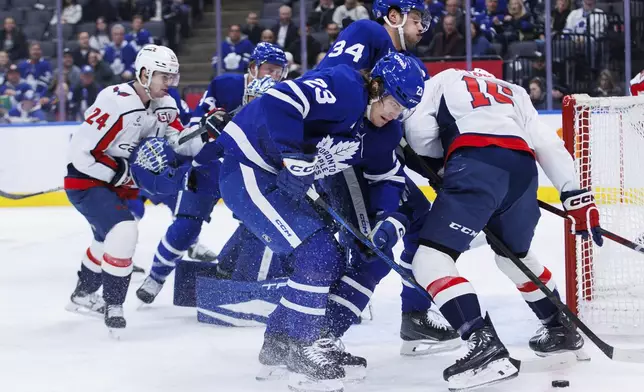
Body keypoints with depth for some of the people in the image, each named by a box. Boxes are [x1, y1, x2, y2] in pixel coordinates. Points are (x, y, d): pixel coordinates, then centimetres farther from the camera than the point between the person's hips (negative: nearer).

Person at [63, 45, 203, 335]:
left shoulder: (165, 105, -3)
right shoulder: (116, 104, -29)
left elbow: (182, 143, -2)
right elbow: (79, 152, -29)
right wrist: (120, 173, -26)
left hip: (118, 183, 10)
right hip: (86, 181, -10)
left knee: (110, 237, 27)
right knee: (124, 231, -26)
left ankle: (83, 295, 49)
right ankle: (112, 305, -14)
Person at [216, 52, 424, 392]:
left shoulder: (376, 127, 7)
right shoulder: (344, 87, -22)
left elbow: (387, 175, 15)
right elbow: (278, 102, -34)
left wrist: (387, 220, -1)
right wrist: (295, 158, -33)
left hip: (280, 180, 10)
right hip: (246, 169, -10)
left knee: (330, 261, 11)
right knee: (318, 253, -17)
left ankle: (278, 341, 25)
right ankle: (301, 350, -7)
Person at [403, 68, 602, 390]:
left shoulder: (443, 80, 27)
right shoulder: (515, 93, 37)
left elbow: (418, 134, 10)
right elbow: (549, 145, 25)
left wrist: (447, 151, 28)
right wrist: (576, 197, 22)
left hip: (476, 166, -6)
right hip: (523, 170, 6)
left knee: (430, 260, -9)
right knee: (515, 256, 33)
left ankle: (485, 343, -25)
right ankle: (561, 328, 44)